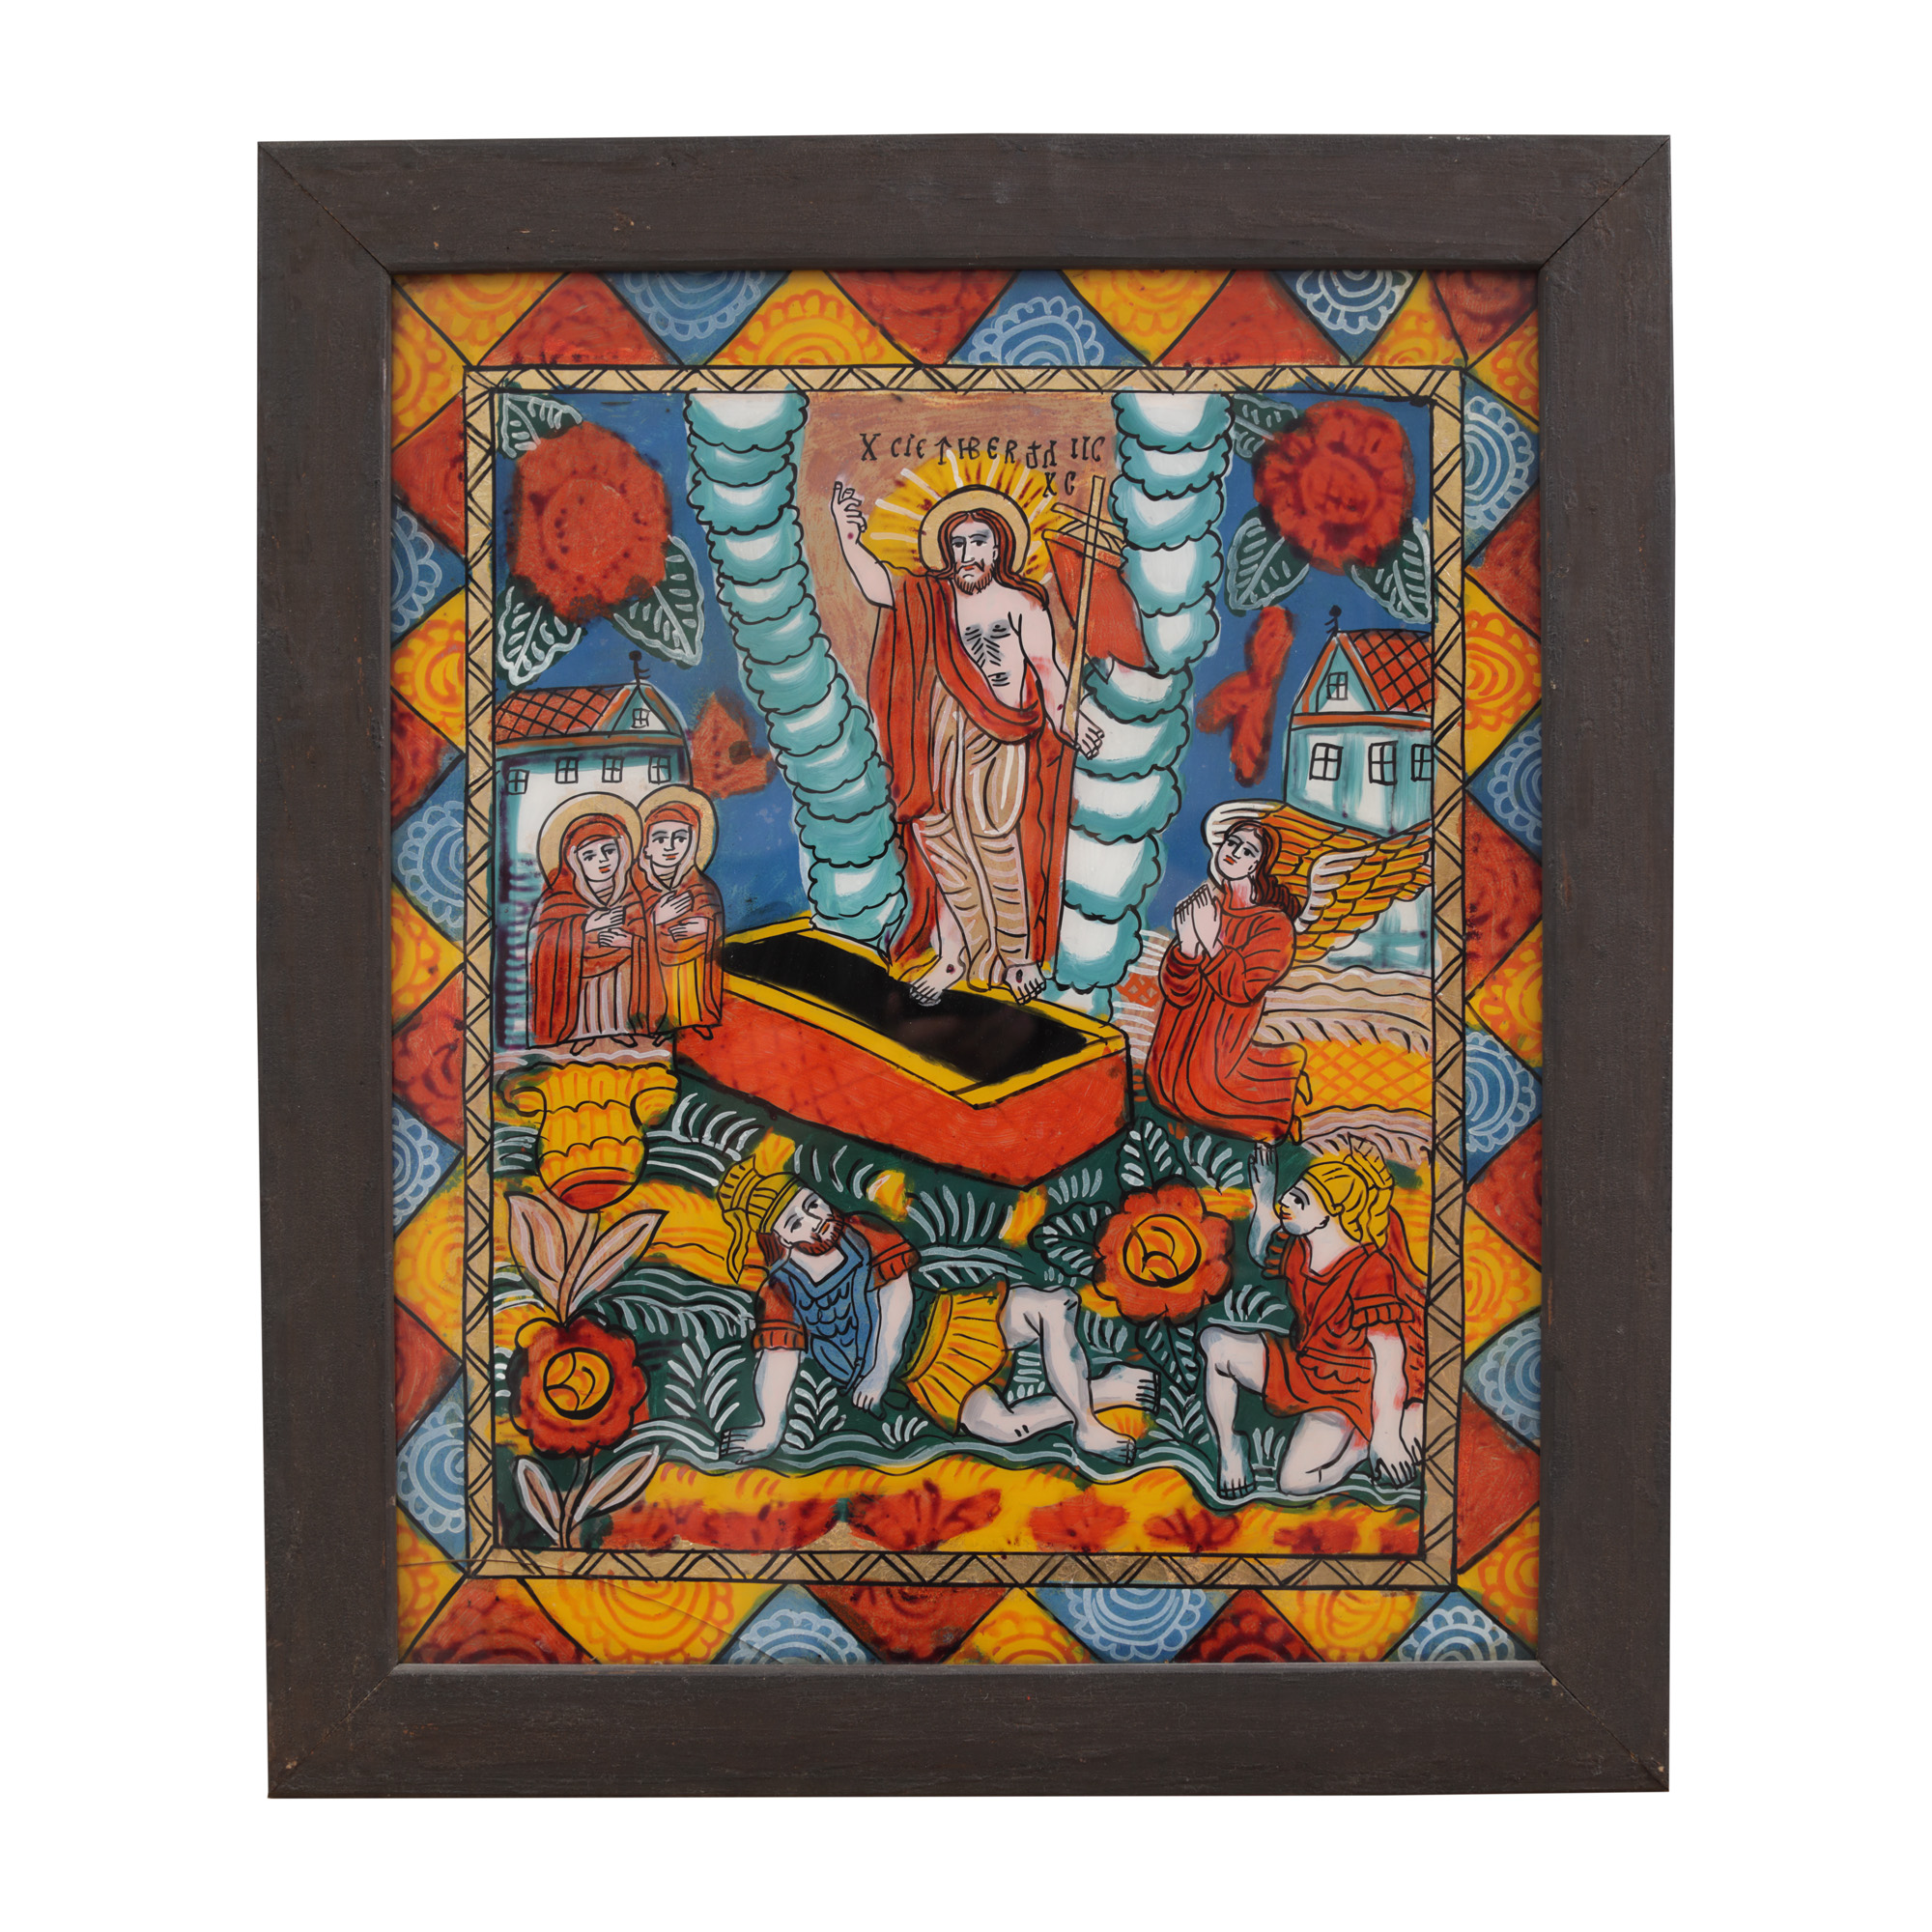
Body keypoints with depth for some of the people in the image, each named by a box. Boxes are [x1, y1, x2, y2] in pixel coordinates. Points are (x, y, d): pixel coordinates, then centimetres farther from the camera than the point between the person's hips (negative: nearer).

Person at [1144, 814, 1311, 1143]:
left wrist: (1210, 941, -26)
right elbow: (1176, 992, -7)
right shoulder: (1202, 907, 2)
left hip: (1219, 1050, -5)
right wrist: (1186, 945, -26)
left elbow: (1242, 989, -21)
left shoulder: (1274, 925, -10)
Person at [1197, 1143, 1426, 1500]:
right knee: (1213, 1341, -12)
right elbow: (1261, 1254, 18)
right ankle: (1229, 1450, 3)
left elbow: (1388, 1355, -32)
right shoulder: (1298, 1250, -6)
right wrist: (1264, 1197, 0)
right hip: (1303, 1371, 6)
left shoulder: (1372, 1273, -29)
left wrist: (1386, 1435, -36)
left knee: (1296, 1482, -24)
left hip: (1350, 1393, -6)